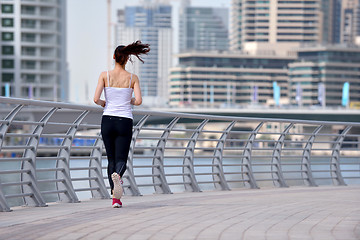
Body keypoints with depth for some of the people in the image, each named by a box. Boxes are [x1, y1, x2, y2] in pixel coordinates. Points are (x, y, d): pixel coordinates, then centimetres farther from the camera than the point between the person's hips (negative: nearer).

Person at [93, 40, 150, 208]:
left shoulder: (105, 75, -2)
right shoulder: (133, 78, -1)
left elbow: (96, 99, -8)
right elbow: (138, 101, -9)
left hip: (108, 120, 1)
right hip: (125, 121, -1)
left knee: (111, 159, 12)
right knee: (121, 159, 1)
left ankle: (116, 198, 6)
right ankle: (117, 175, -36)